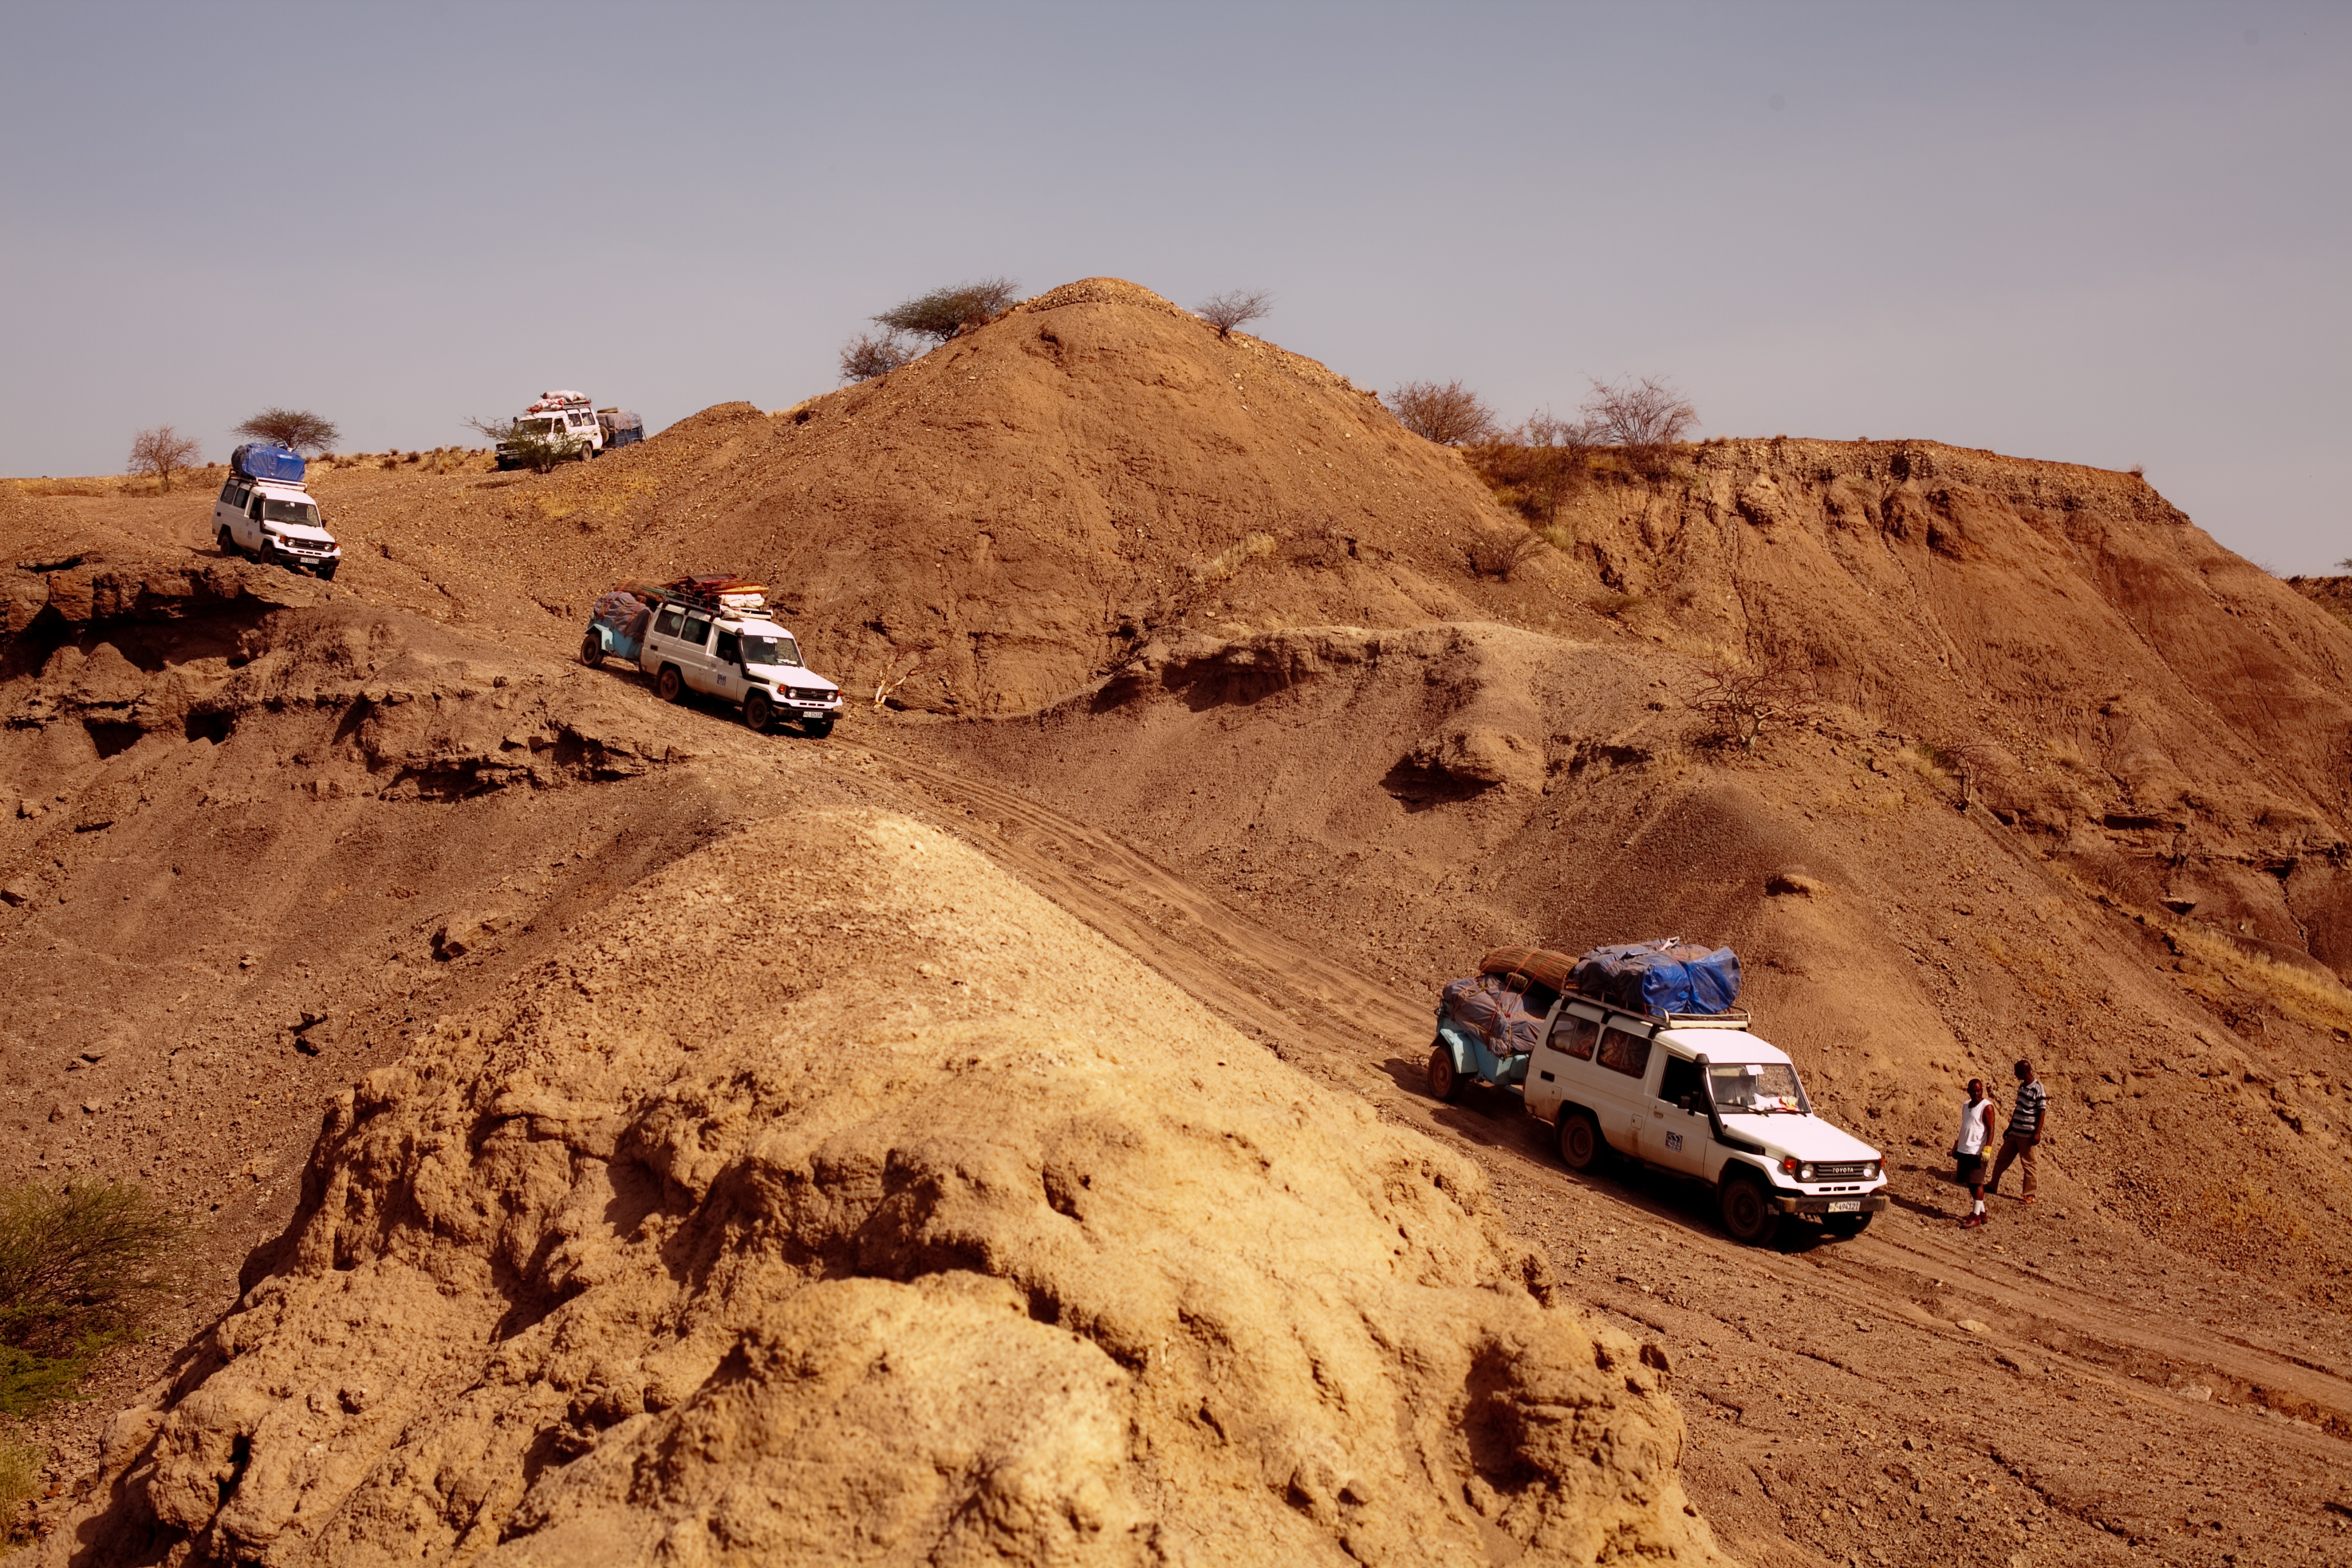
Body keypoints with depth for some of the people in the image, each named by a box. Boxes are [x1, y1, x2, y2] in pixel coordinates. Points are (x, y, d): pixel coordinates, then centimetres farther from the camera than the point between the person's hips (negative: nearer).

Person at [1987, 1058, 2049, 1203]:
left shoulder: (2038, 1089, -14)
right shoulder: (2022, 1086, 11)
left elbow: (2042, 1111, -15)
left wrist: (2038, 1133, -19)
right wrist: (2010, 1128, 22)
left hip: (2027, 1134, -8)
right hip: (2015, 1132, 8)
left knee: (2028, 1164, 0)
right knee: (2002, 1158, 14)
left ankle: (2029, 1195, 9)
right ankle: (1993, 1185, 27)